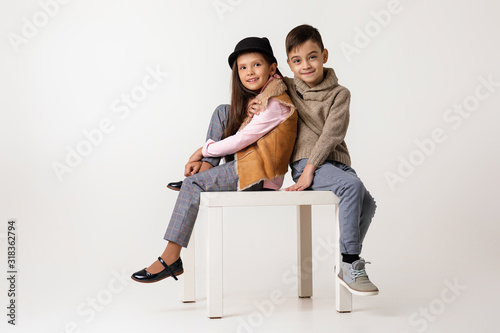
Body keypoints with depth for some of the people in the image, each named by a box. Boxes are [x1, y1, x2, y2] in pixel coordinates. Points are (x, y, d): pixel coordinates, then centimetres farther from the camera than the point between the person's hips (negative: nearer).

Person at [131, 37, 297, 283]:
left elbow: (241, 140, -17)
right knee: (223, 112, 9)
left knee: (193, 183, -17)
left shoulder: (276, 104, -15)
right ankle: (206, 170, 5)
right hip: (244, 164, 10)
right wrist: (206, 159, -4)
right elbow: (234, 133, 12)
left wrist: (203, 151, -6)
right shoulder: (253, 98, 16)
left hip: (258, 173, -10)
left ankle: (171, 258, -15)